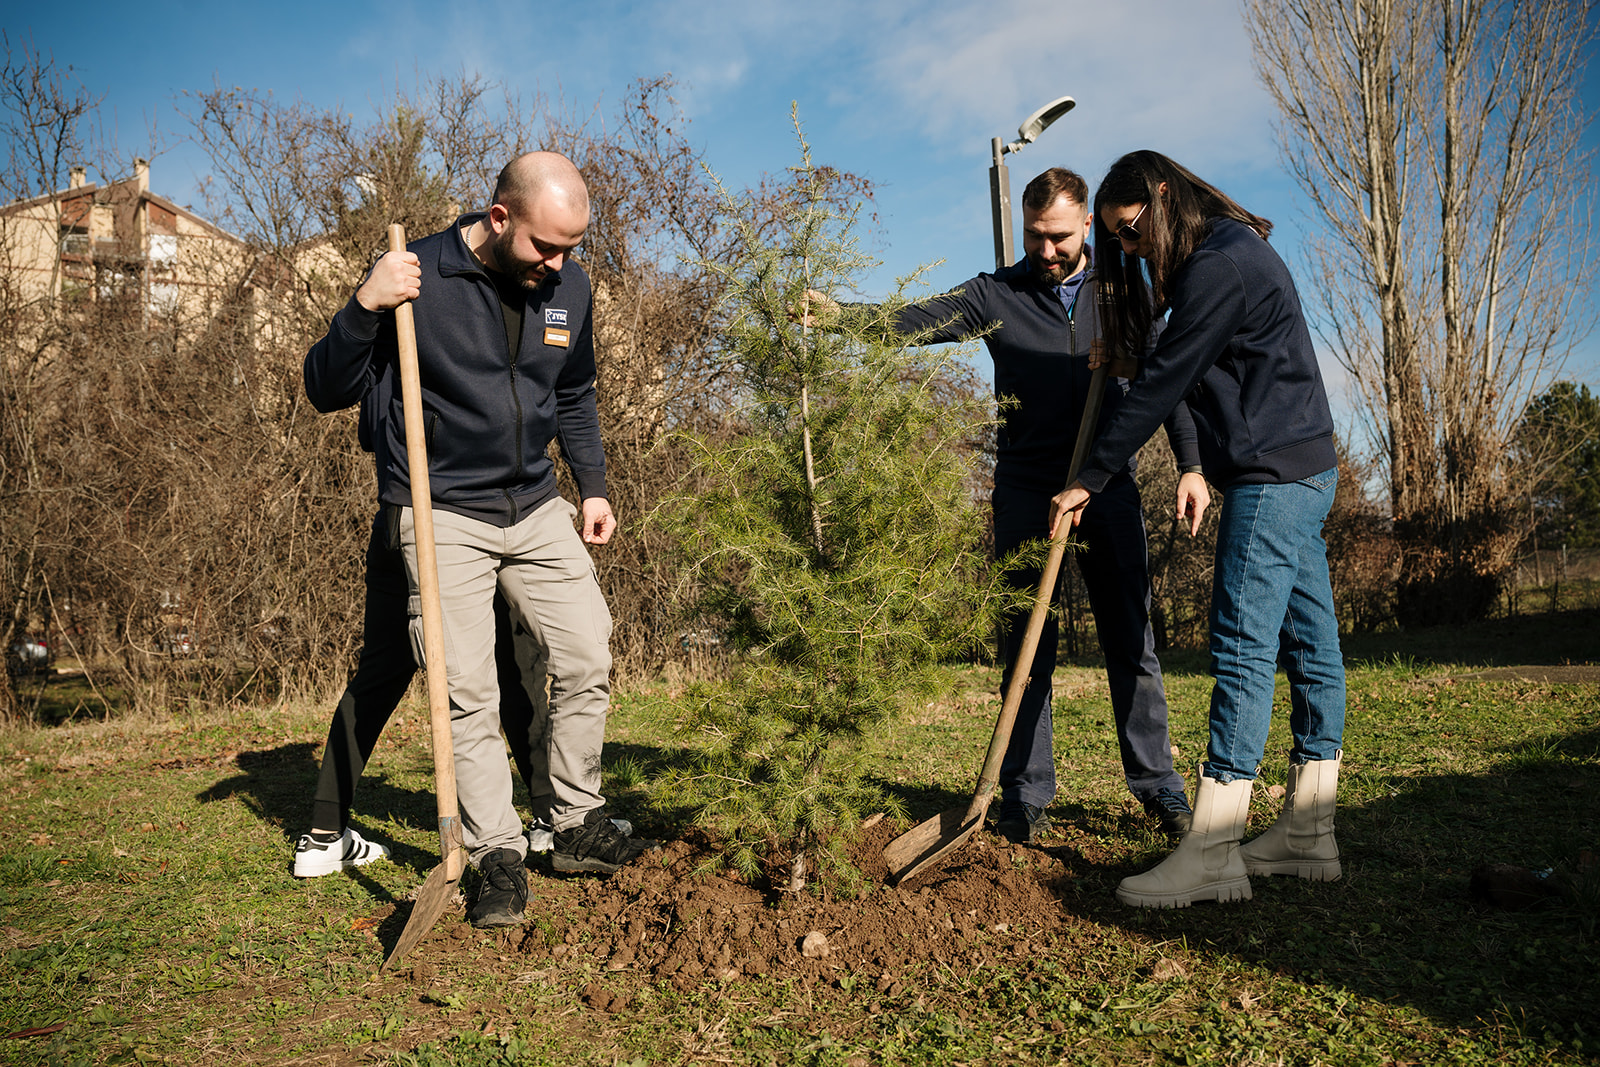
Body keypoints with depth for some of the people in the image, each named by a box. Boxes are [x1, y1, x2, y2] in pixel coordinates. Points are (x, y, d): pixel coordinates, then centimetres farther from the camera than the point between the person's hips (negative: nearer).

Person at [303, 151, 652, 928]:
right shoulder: (418, 277, -15)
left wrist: (592, 486, 10)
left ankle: (578, 827, 19)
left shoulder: (568, 288, 1)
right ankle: (498, 859, 8)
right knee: (468, 694, -5)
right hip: (443, 515, -5)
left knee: (587, 658, 3)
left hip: (535, 508, 5)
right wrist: (365, 307, -29)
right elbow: (327, 392, -13)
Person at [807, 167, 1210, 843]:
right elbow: (918, 320, -8)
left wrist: (1190, 465, 2)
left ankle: (1157, 783, 15)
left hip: (1109, 485, 1)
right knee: (1028, 644, 3)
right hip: (1025, 489, -1)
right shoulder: (998, 295, 4)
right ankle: (1026, 796, 11)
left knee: (1132, 640, 3)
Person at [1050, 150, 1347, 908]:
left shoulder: (1220, 263, -12)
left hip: (1274, 475, -11)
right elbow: (1182, 377, 22)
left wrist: (1091, 480, -9)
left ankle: (1211, 855, -11)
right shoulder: (1234, 252, 20)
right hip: (1304, 473, 11)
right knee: (1309, 647, 9)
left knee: (1242, 649, -13)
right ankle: (1308, 834, 15)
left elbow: (1163, 384, -13)